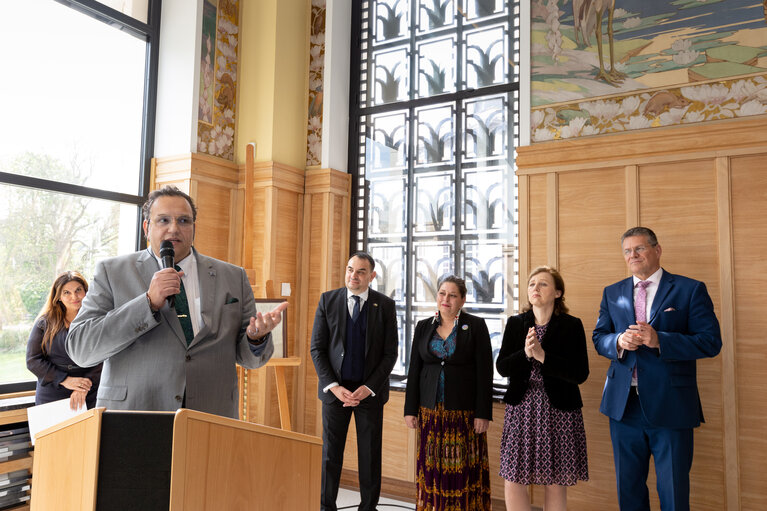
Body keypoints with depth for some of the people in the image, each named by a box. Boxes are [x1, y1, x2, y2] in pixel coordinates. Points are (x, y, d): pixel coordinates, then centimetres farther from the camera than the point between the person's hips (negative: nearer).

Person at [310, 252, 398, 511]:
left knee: (370, 454, 10)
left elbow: (390, 353, -3)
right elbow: (317, 348, -2)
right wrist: (333, 386, -12)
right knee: (330, 452, 10)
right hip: (334, 389, 1)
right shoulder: (327, 300, -1)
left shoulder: (385, 305, -3)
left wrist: (368, 388, -12)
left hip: (370, 390, 0)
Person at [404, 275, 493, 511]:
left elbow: (485, 372, -5)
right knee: (432, 465, 7)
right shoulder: (423, 327, 7)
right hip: (430, 410, 3)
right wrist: (410, 409, 4)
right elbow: (414, 370, 8)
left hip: (465, 411, -3)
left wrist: (483, 413, -10)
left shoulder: (476, 326, -2)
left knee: (464, 467, 2)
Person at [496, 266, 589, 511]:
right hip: (521, 408, 2)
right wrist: (525, 353, -18)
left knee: (555, 484, 8)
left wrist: (542, 355, -19)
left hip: (558, 410, -2)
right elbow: (502, 367, -1)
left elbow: (580, 374, -12)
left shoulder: (571, 325, -3)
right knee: (512, 481, 2)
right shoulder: (515, 323, 5)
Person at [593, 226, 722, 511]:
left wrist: (659, 340, -22)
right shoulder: (612, 293, 10)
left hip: (670, 407, -3)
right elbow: (599, 337, 11)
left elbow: (711, 341, -8)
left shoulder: (690, 290, -2)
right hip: (624, 405, 4)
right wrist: (619, 341, -13)